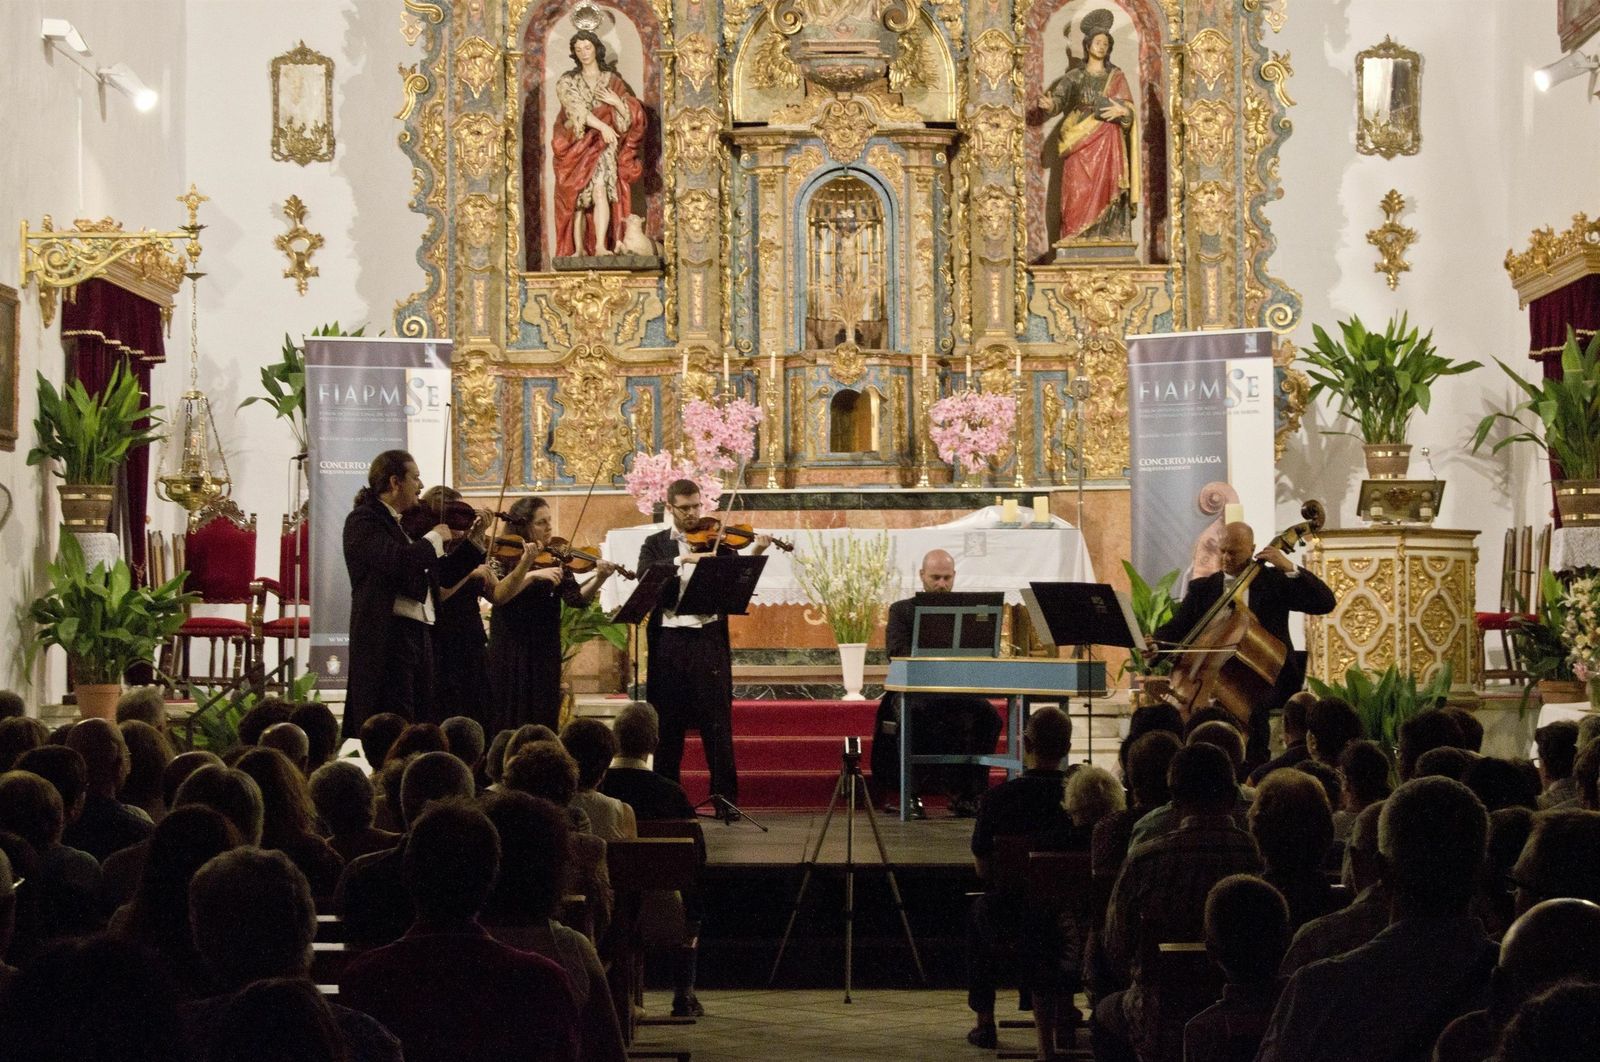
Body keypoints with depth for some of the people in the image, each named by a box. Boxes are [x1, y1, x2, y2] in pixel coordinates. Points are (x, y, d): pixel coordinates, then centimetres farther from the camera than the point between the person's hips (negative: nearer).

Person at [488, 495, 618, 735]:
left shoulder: (555, 559, 6)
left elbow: (576, 598, -5)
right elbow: (498, 595, -22)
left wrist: (599, 579, -22)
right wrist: (531, 572, -31)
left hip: (546, 653, 4)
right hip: (511, 652, -4)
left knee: (544, 723, 5)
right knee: (510, 726, -3)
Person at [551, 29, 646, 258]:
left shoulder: (612, 80, 12)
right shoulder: (567, 82, 9)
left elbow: (633, 113, 10)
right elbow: (577, 109, -9)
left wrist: (616, 102, -10)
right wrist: (603, 126, -24)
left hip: (604, 145, -1)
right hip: (577, 145, 1)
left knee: (599, 190, -21)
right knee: (577, 198, -5)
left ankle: (601, 246, -30)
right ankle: (579, 250, -3)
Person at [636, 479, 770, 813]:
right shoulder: (655, 544, 11)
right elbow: (645, 576, -10)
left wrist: (754, 557, -19)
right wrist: (683, 559, -21)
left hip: (709, 638, -1)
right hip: (668, 640, 1)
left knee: (718, 724, -1)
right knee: (666, 723, 6)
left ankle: (725, 797, 3)